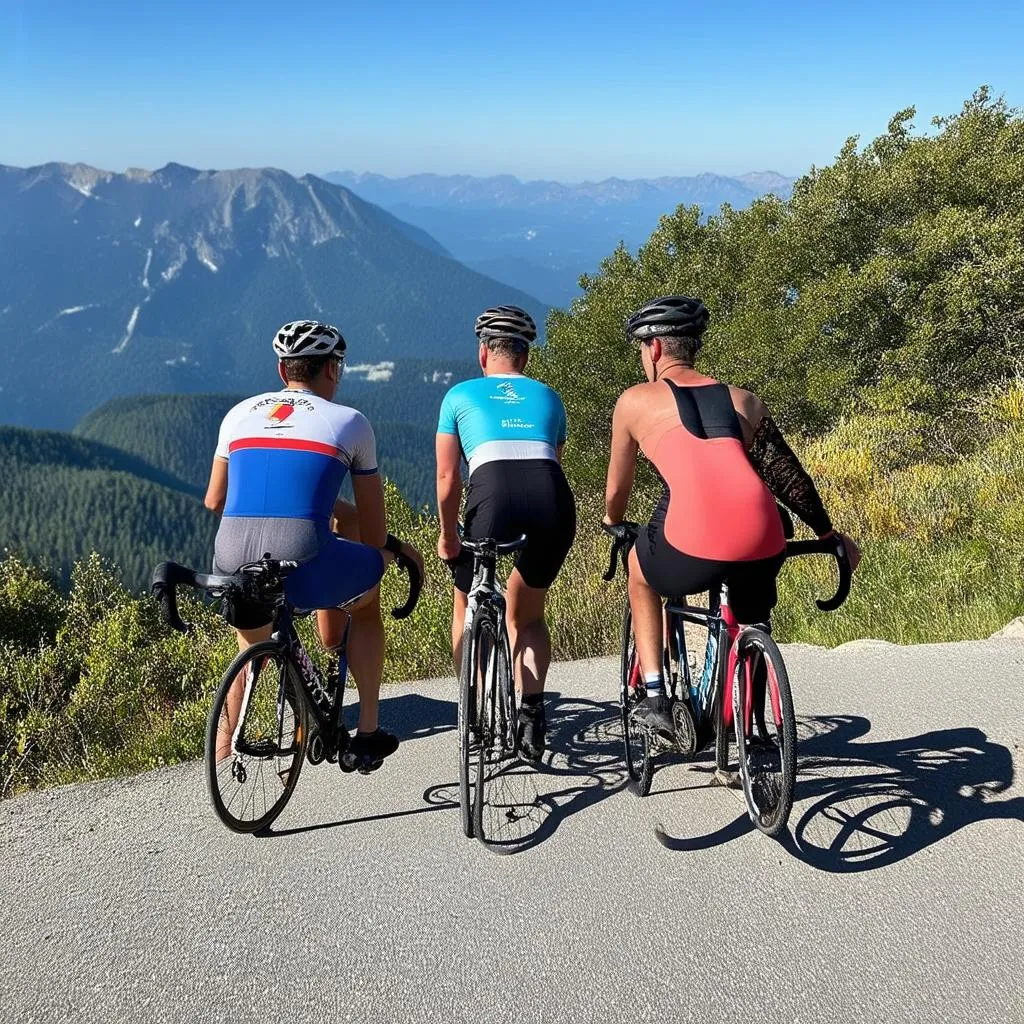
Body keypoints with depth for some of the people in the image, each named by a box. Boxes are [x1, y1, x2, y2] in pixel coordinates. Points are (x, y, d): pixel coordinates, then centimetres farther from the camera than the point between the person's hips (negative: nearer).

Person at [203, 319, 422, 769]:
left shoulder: (240, 413, 19)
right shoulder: (350, 422, 10)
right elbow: (373, 529, 16)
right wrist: (388, 550, 37)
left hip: (233, 566, 4)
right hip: (303, 566, -4)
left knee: (252, 650, 35)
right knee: (367, 604, 30)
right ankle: (368, 732, 29)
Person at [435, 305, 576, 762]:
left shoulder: (461, 395, 21)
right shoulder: (548, 397, 29)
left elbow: (448, 477, 16)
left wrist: (448, 536, 27)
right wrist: (538, 526, 40)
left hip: (494, 495, -2)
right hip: (554, 501, 3)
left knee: (467, 608, 25)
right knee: (527, 616, 26)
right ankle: (531, 709, 8)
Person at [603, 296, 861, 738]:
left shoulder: (635, 400, 18)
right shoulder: (743, 400, 25)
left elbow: (617, 489, 27)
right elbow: (788, 475, 24)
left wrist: (613, 524, 48)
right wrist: (830, 535, 36)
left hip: (692, 545, -3)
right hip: (761, 544, 3)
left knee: (640, 571, 31)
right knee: (751, 624, 33)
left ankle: (654, 698, 25)